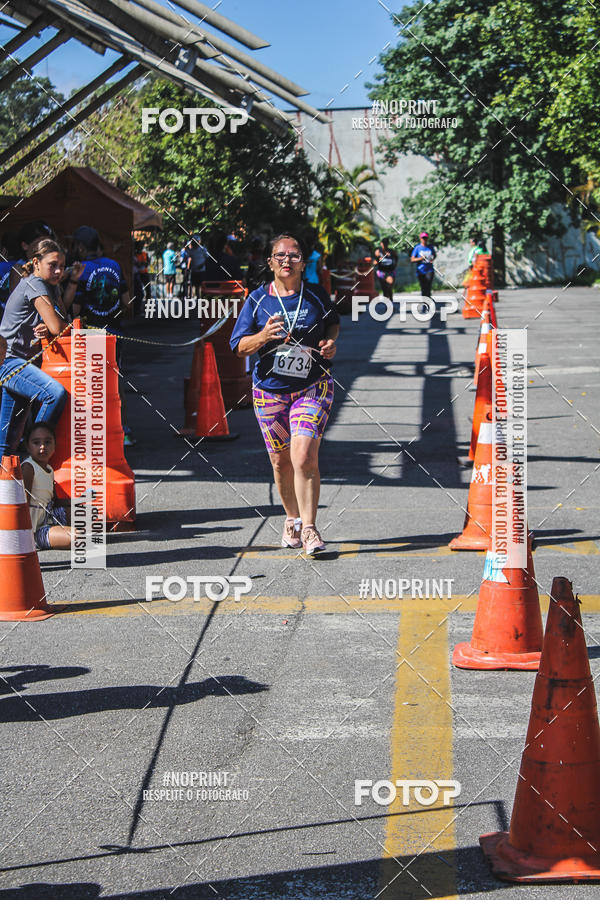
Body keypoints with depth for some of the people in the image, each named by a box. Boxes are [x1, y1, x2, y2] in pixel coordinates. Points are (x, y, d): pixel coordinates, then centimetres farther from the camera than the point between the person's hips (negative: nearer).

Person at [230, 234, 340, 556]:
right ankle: (292, 519, 32)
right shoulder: (258, 300, 0)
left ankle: (309, 528, -12)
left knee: (304, 457, -17)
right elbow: (239, 346, -2)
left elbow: (333, 322, 20)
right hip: (270, 390, 2)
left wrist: (330, 342, -1)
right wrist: (264, 335, -21)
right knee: (281, 462, 10)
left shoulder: (317, 296, 0)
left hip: (312, 387, -2)